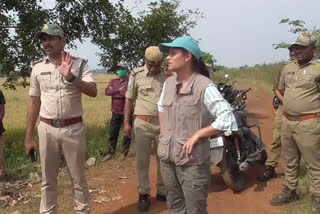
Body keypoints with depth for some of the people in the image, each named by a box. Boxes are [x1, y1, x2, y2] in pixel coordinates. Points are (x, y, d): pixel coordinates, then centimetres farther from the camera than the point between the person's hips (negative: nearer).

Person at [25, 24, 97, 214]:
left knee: (78, 178, 10)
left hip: (73, 128, -2)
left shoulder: (80, 64, -3)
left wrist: (70, 77, -31)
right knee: (48, 180, 13)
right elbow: (34, 102, 8)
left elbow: (93, 92, -16)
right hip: (47, 129, 2)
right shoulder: (38, 68, 5)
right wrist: (29, 136, 8)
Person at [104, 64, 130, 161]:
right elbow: (107, 92, -4)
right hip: (116, 112, 5)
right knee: (113, 133, 8)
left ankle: (124, 152, 19)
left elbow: (127, 94, -19)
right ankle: (110, 153, 17)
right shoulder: (113, 81, 11)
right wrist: (118, 90, -17)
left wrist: (113, 91, -9)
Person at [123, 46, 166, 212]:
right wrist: (126, 122, -2)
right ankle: (144, 194, 15)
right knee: (142, 160, 3)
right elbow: (129, 100, 3)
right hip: (143, 123, -1)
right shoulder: (137, 75, -1)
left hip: (164, 123, 2)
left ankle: (162, 191, 26)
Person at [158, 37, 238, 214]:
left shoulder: (205, 86, -18)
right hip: (167, 157, 7)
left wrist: (197, 135, -18)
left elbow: (228, 119, -22)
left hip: (192, 160, -7)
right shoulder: (168, 83, 5)